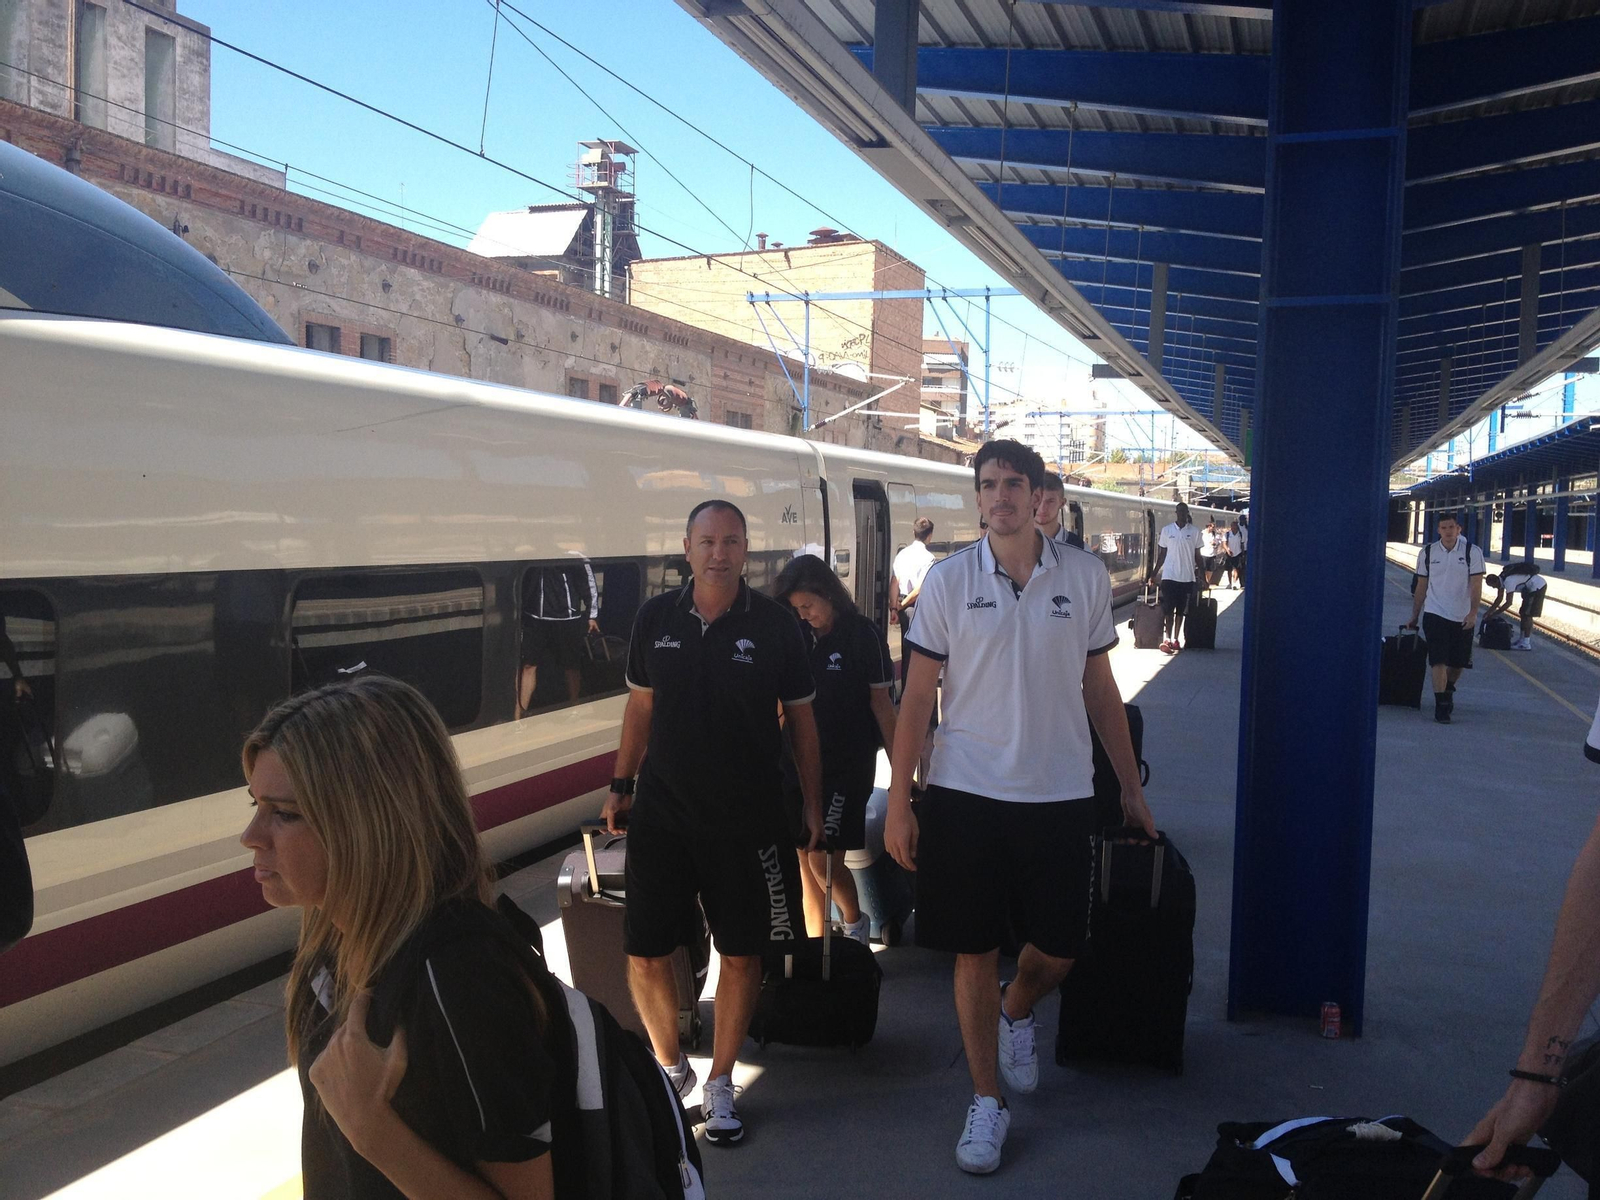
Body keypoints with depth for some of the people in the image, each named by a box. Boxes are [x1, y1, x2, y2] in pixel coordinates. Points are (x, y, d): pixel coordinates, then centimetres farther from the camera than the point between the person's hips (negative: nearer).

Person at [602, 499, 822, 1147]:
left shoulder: (775, 623, -5)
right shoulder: (655, 618, 1)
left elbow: (800, 718, 2)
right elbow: (640, 705, 11)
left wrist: (811, 803, 2)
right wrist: (620, 787, 11)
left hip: (747, 815, -1)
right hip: (662, 809, 2)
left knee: (742, 953, 6)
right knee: (644, 954, 2)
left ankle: (719, 1085, 26)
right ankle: (670, 1066, 28)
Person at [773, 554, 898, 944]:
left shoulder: (862, 634, -7)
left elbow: (881, 702, -5)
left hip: (846, 765, -5)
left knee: (824, 860, -9)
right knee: (805, 864, 7)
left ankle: (856, 923, 19)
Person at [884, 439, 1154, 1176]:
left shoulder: (1085, 577, 1)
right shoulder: (948, 580, -3)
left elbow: (1100, 688, 9)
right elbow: (917, 696, -1)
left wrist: (1131, 787, 10)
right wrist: (898, 802, -4)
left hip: (1060, 792, 1)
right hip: (966, 791, -1)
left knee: (1058, 948, 7)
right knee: (975, 950, 6)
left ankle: (1016, 1011, 42)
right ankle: (987, 1102, 24)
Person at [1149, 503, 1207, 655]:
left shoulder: (1194, 532, 2)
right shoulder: (1166, 531, 2)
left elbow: (1197, 556, 7)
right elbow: (1162, 555, 7)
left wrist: (1203, 578, 5)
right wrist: (1154, 574, 2)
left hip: (1187, 578, 1)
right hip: (1169, 576, -1)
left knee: (1180, 610, 8)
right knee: (1168, 609, -7)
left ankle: (1175, 639, 16)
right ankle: (1167, 639, -10)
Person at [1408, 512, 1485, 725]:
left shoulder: (1472, 552, -3)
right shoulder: (1427, 553, 2)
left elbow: (1476, 585, -7)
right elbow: (1421, 587, 9)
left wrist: (1473, 612, -19)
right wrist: (1414, 617, 10)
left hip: (1463, 618, 0)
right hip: (1435, 615, 0)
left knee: (1458, 663, 10)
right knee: (1438, 661, -9)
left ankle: (1448, 691, 38)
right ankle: (1441, 706, -5)